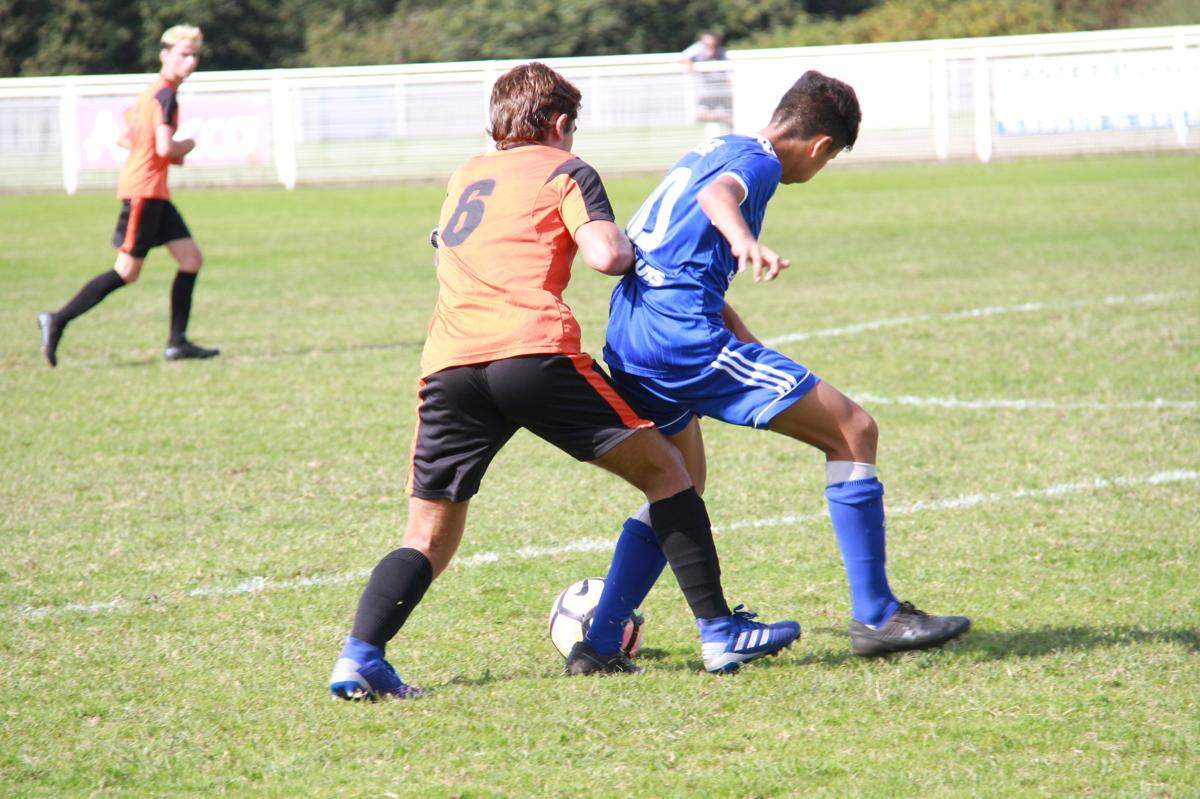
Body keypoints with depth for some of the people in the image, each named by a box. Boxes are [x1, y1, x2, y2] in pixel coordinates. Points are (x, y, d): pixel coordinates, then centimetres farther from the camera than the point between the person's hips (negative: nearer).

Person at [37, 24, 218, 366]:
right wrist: (188, 145, -3)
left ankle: (177, 342, 6)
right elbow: (165, 148, -23)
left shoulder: (151, 92, 16)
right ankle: (58, 320, -2)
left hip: (154, 194, 10)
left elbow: (124, 139, 22)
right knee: (127, 271, -7)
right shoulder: (165, 95, -14)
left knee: (191, 258, 6)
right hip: (144, 190, -10)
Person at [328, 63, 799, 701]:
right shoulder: (564, 170, 14)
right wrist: (628, 249, 21)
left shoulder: (466, 175, 30)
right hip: (533, 352, -4)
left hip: (447, 365, 4)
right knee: (664, 469, 10)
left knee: (428, 540, 9)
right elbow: (606, 254, -2)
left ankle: (358, 655, -13)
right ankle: (720, 630, 6)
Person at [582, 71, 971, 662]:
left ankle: (599, 639, 22)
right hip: (681, 330, -9)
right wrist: (745, 240, -48)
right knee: (853, 432, -4)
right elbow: (717, 194, -26)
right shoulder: (757, 161, -1)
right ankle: (874, 618, -4)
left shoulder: (710, 149, 26)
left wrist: (750, 347, 40)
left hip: (625, 337, 9)